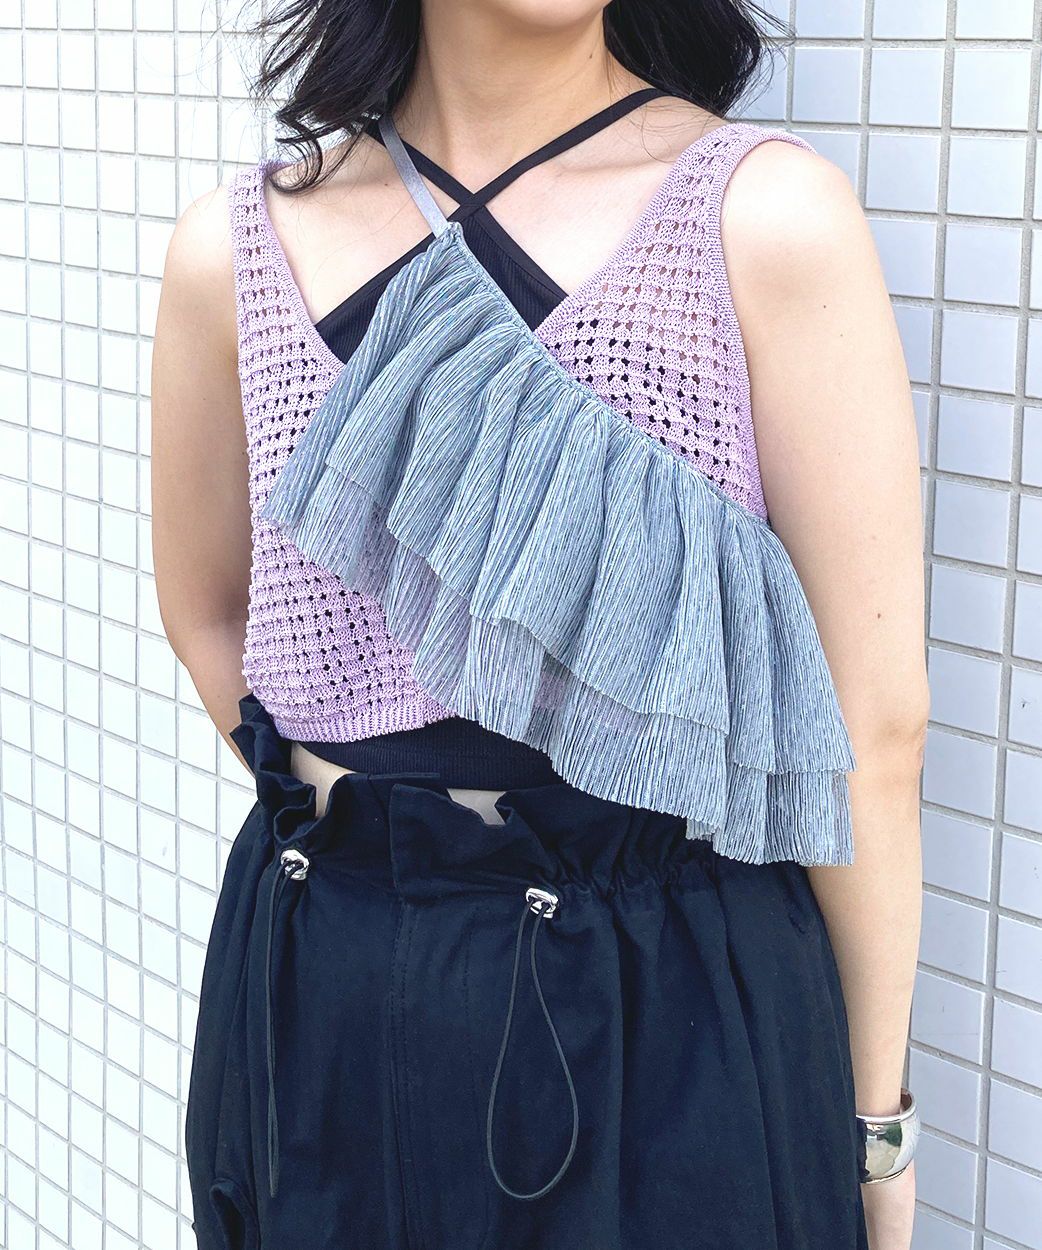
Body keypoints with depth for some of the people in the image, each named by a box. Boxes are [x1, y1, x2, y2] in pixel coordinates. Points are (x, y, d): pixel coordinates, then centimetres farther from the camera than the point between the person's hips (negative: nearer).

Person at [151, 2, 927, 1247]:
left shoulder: (766, 212, -11)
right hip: (319, 1006, 3)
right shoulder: (236, 246, 0)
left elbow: (873, 724, -8)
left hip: (675, 1010, -3)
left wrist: (873, 1115, -3)